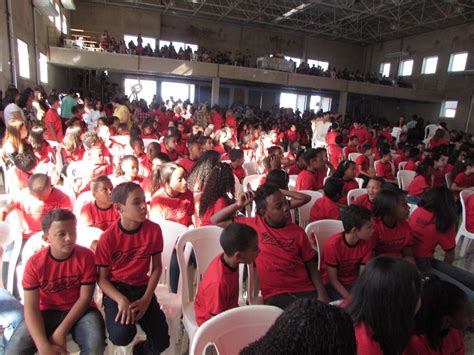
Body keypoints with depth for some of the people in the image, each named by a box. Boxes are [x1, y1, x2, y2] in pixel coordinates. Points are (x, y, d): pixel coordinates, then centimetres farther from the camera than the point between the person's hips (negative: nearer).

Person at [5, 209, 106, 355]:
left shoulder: (86, 256, -17)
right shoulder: (34, 263, -14)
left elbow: (85, 297, -12)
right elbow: (31, 308, -15)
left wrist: (61, 331, -20)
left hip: (80, 310, -1)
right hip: (47, 312, 2)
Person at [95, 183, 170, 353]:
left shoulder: (154, 229, -10)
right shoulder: (108, 238, -15)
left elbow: (156, 267, -1)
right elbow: (102, 278, -7)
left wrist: (146, 299, -12)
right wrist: (121, 300, -24)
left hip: (142, 287, 2)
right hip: (116, 288, -1)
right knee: (121, 336, -28)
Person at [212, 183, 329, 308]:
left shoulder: (298, 231, 3)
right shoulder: (253, 225, -2)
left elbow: (311, 265, 9)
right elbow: (216, 221, 6)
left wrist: (322, 293, -5)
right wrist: (238, 205, -7)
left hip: (305, 290, 3)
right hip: (275, 294, -3)